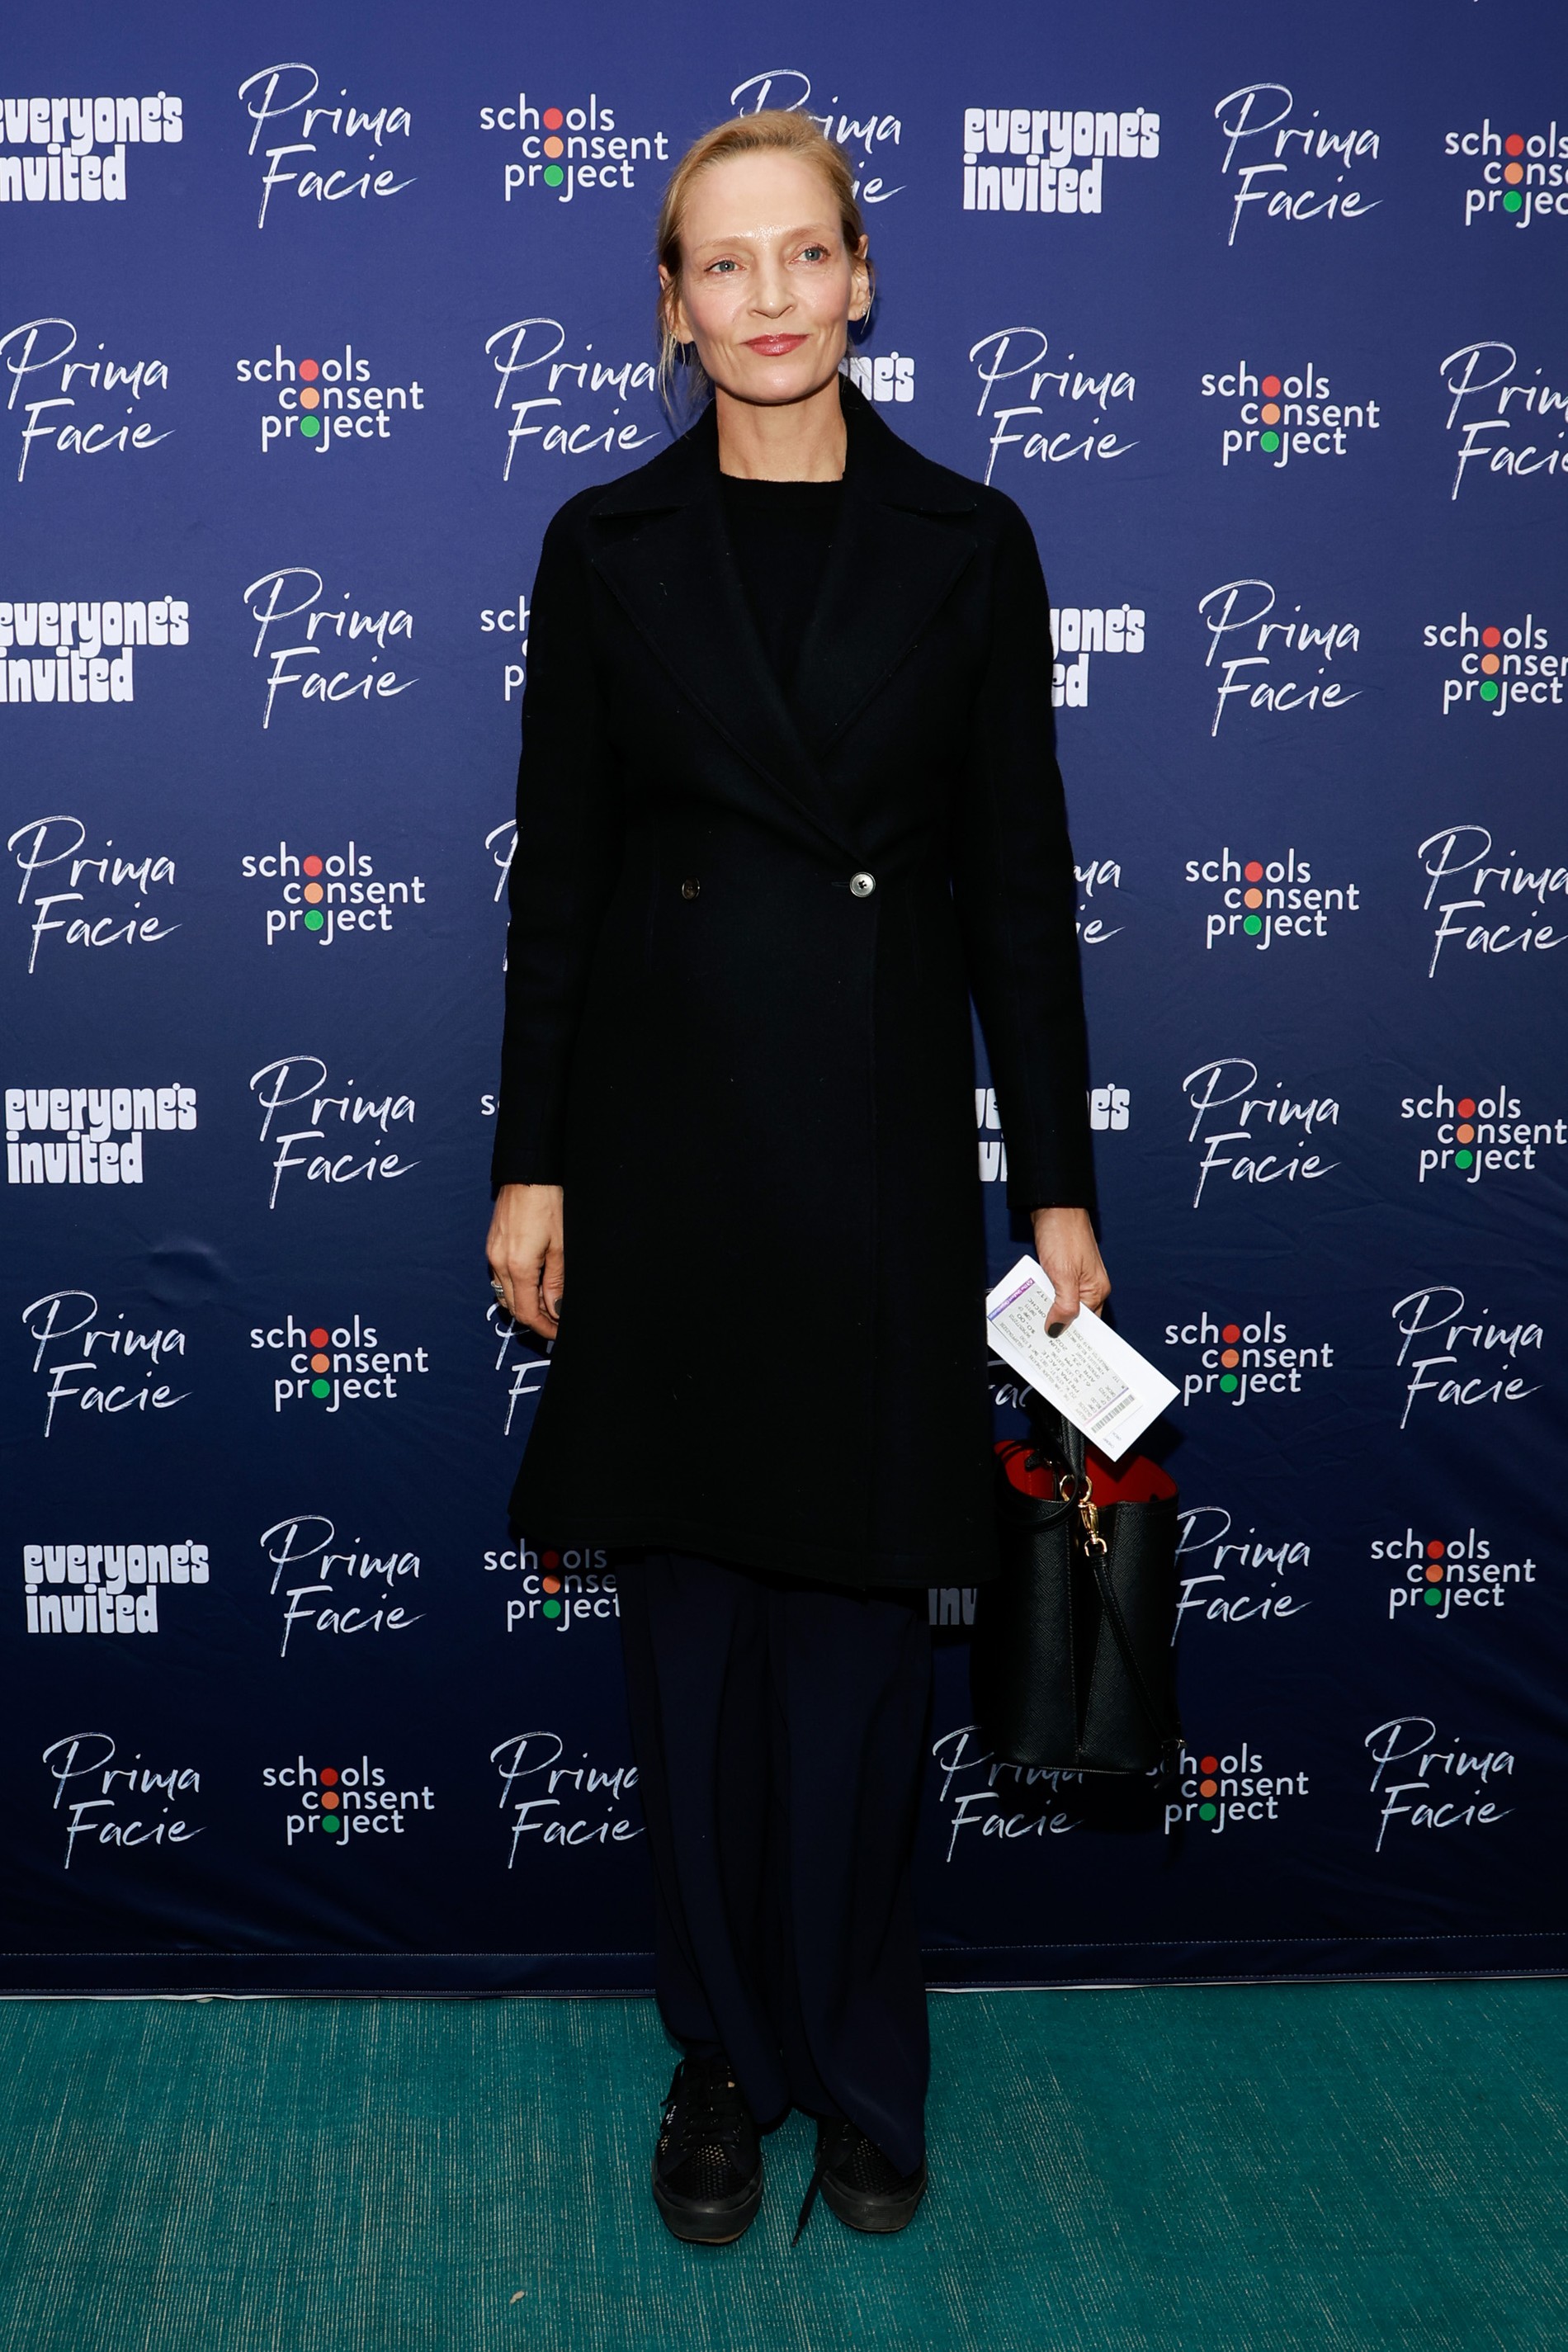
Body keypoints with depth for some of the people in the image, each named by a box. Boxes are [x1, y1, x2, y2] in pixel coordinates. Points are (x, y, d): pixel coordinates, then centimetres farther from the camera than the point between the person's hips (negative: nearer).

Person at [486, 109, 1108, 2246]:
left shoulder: (966, 546, 2)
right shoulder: (607, 549, 3)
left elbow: (1021, 885, 2)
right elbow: (556, 879, 4)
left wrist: (1059, 1183, -1)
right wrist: (531, 1163, 0)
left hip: (883, 1128, 0)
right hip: (667, 1124, 1)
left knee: (862, 1611, 7)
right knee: (691, 1609, 8)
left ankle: (865, 2070, 25)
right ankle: (725, 2059, 26)